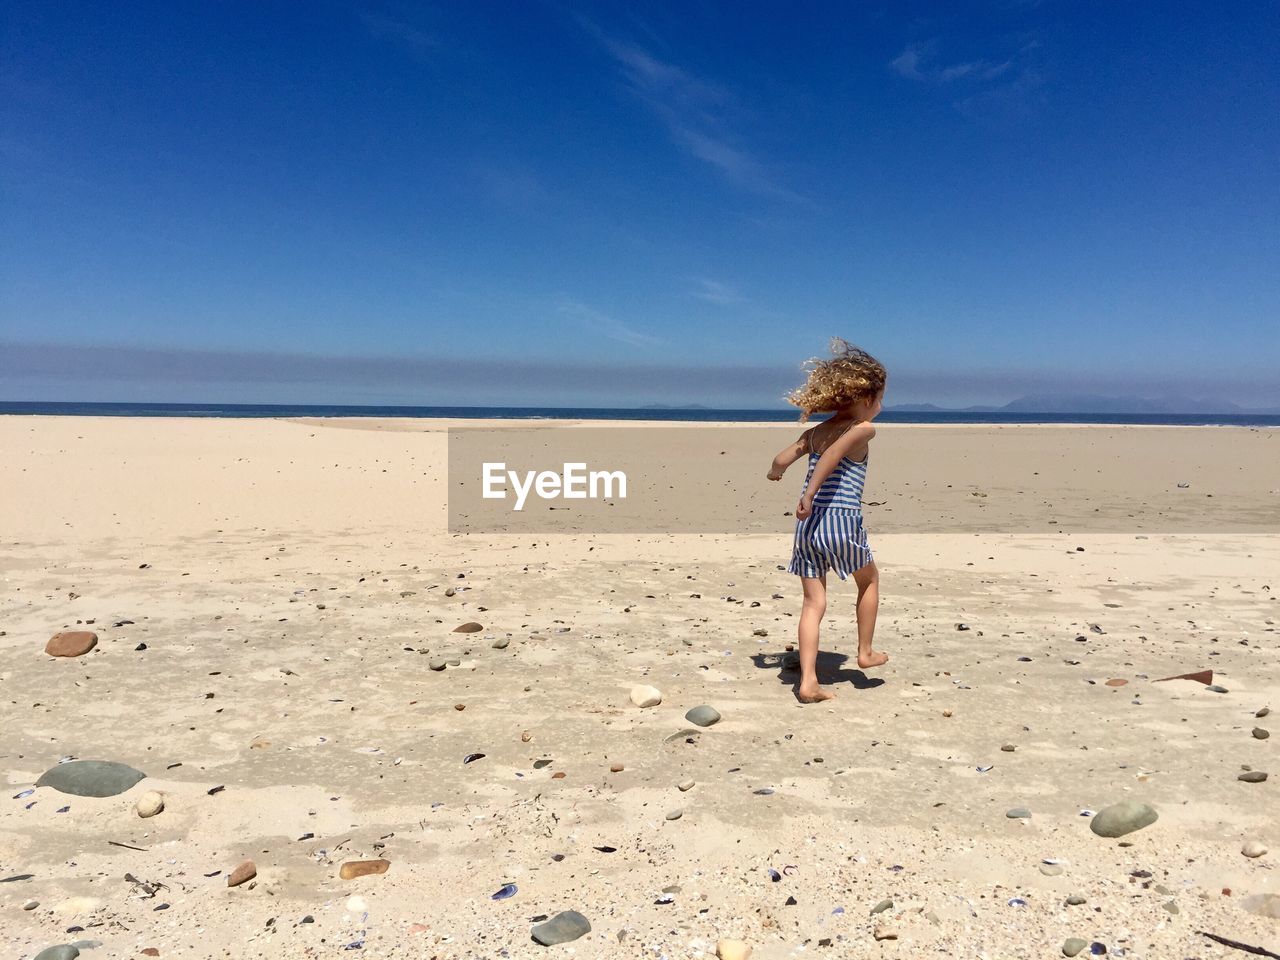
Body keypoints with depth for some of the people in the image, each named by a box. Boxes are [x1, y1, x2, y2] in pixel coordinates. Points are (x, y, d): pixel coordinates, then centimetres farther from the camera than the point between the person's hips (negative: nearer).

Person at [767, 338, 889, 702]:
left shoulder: (816, 431, 13)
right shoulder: (863, 429, -4)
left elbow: (782, 459, 6)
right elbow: (833, 454, -21)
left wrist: (775, 473, 29)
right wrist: (809, 495, -25)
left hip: (807, 525, 5)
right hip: (841, 521, -5)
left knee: (813, 602, 8)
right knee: (870, 580, 23)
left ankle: (808, 681, 5)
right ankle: (865, 652, 35)